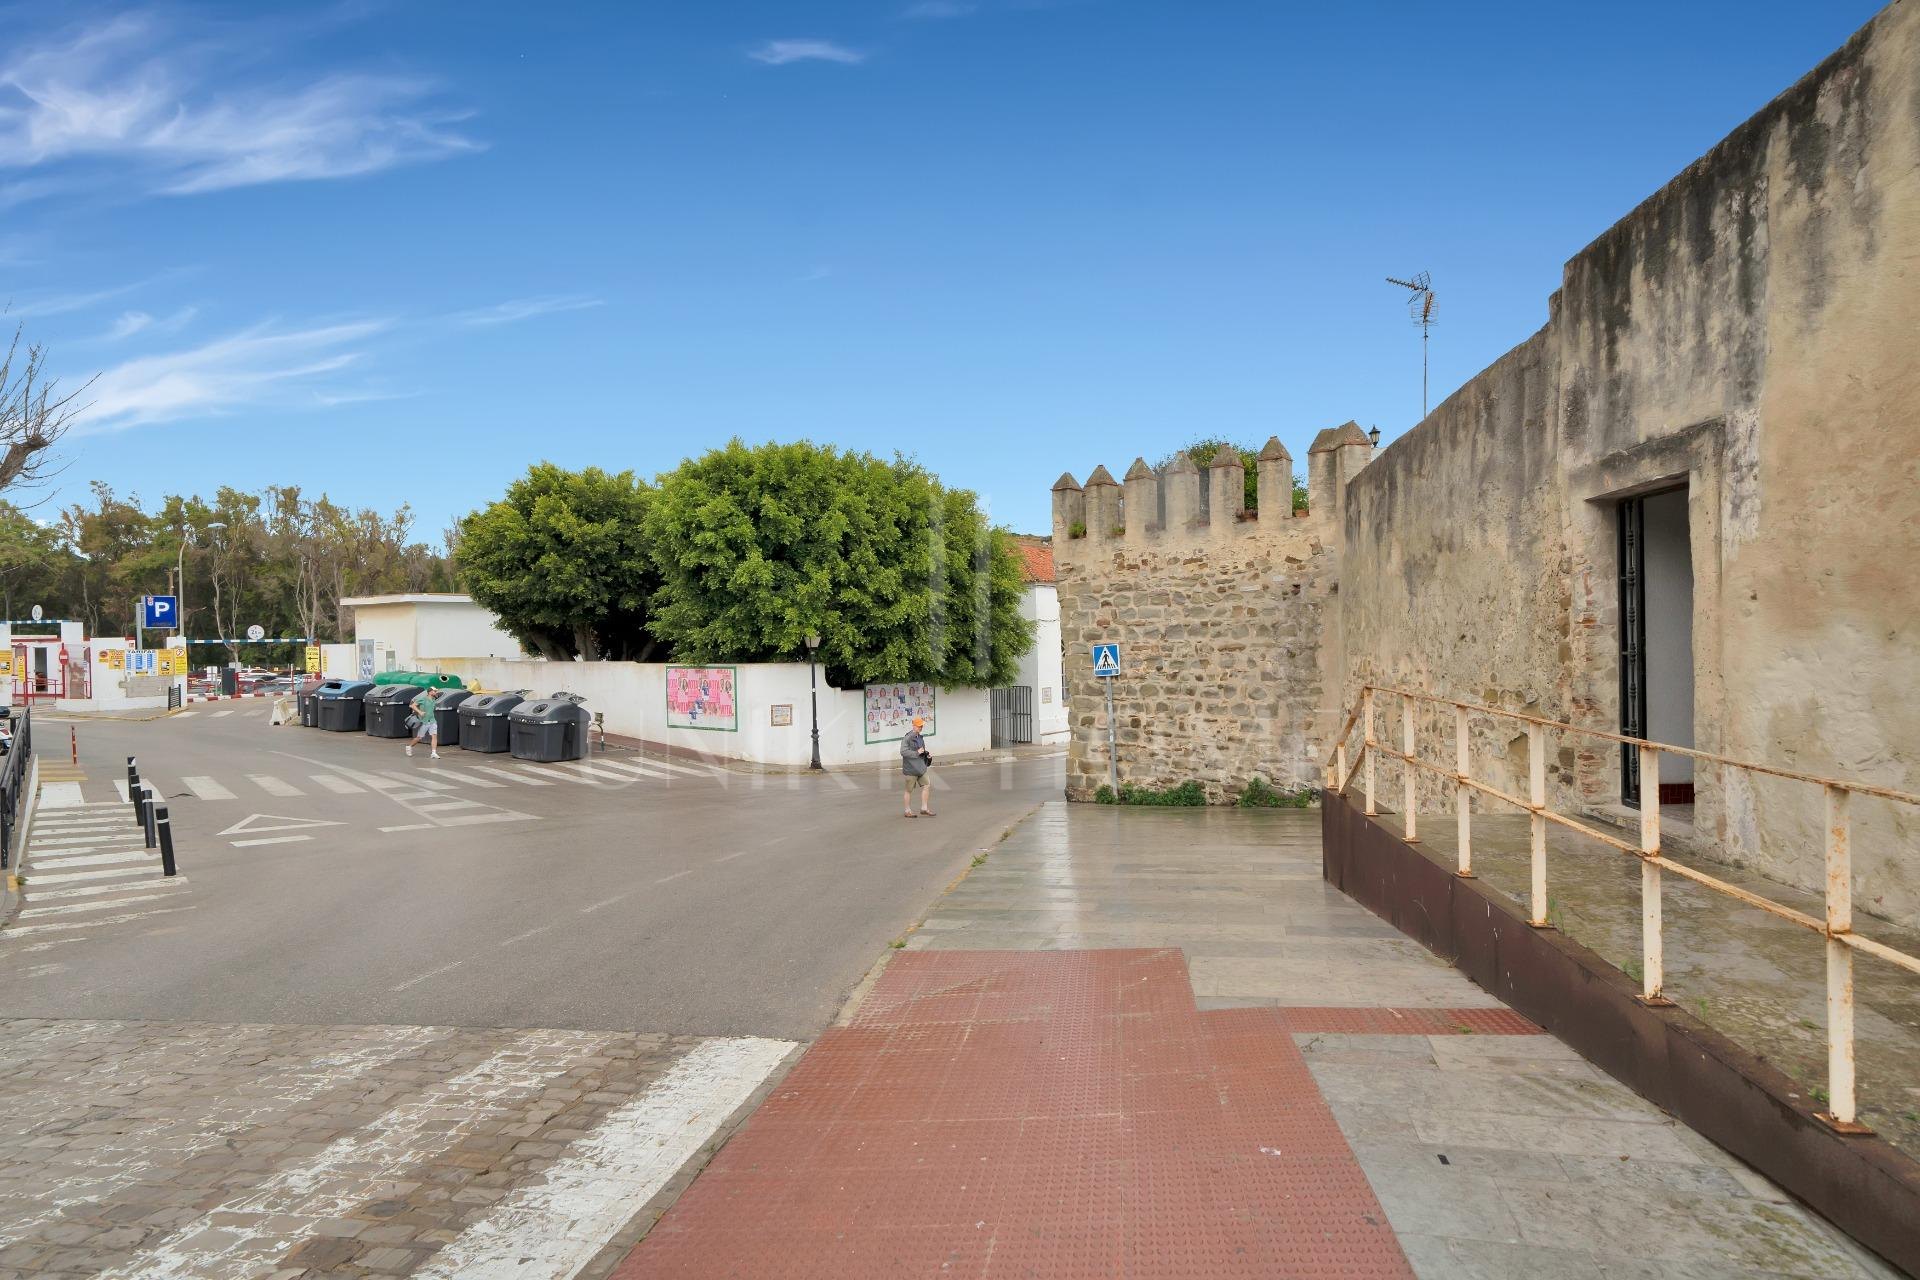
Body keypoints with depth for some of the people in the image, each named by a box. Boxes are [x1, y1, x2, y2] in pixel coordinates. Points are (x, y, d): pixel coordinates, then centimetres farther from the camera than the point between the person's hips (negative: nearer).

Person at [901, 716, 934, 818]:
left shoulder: (920, 737, 11)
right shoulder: (907, 738, -16)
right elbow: (903, 752, -25)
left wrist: (927, 754, 7)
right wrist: (917, 753, -24)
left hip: (921, 767, 8)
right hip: (911, 768, -8)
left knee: (927, 785, 2)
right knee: (909, 790, 4)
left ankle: (924, 809, 10)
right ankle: (908, 811, 16)